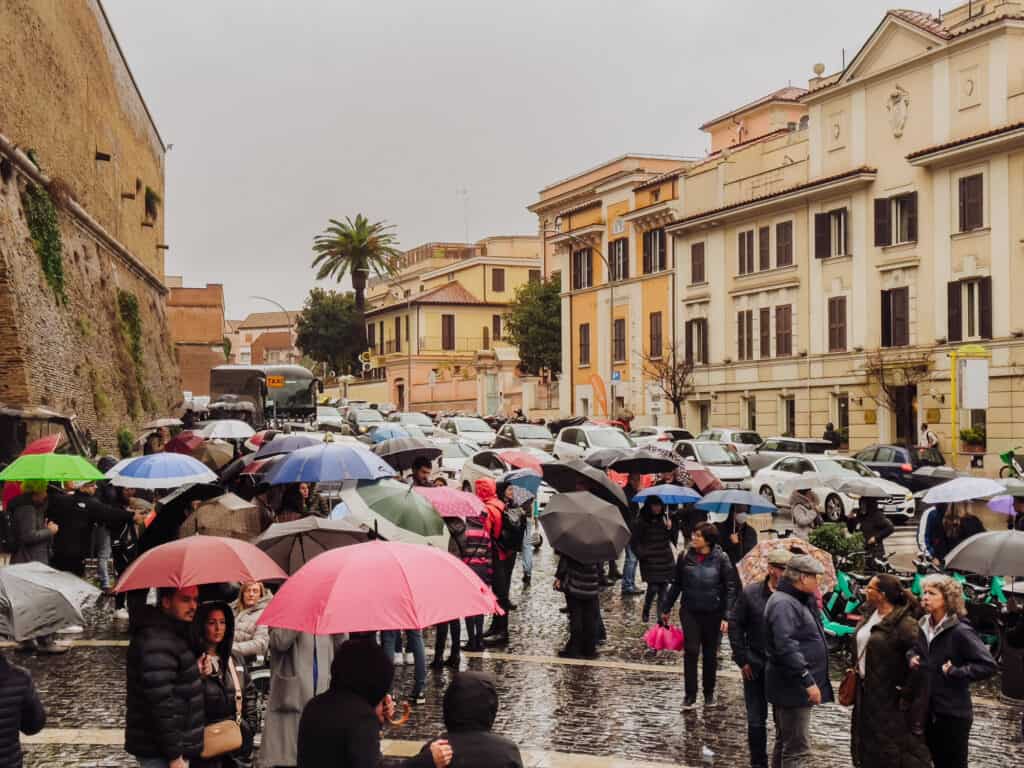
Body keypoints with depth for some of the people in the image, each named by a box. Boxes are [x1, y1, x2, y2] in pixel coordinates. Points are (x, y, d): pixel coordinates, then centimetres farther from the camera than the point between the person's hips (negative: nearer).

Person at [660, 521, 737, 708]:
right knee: (691, 651, -4)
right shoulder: (685, 557, -2)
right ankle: (690, 695, 4)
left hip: (713, 613, -1)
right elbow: (676, 585, 9)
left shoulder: (721, 559, -9)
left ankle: (709, 694, 25)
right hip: (690, 611, 1)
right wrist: (666, 608, 12)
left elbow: (730, 588, -7)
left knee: (710, 654, 10)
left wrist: (727, 616, -12)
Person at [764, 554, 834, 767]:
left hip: (795, 687, 11)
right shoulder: (783, 604, -19)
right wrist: (808, 681, -26)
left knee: (785, 743, 19)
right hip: (792, 688, -11)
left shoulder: (801, 601, 15)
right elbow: (787, 648, -27)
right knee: (798, 750, -10)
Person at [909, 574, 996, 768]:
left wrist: (955, 672, -22)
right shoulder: (923, 626, 4)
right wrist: (912, 657, 3)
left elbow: (988, 666, -23)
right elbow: (914, 649, 25)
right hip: (927, 710, 7)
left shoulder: (960, 632, -19)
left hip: (953, 713, -7)